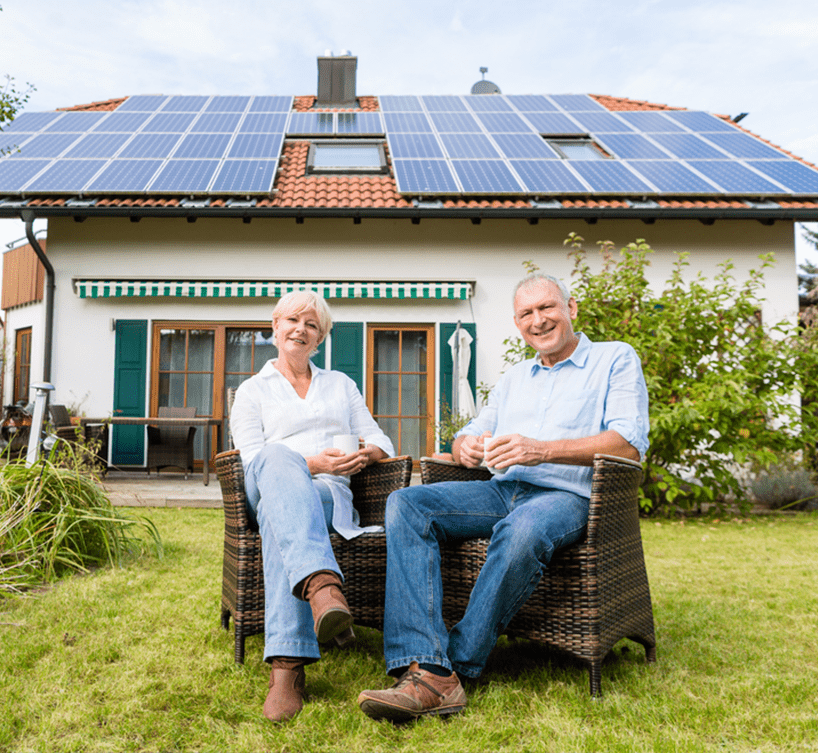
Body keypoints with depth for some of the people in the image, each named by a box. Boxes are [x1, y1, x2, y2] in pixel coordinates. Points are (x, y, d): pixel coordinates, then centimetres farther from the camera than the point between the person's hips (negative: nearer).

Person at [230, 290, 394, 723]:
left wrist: (366, 454, -6)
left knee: (282, 523, -39)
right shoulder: (252, 391, 21)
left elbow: (379, 440, 21)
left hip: (330, 492, 2)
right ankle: (322, 585, -66)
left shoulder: (341, 385, 29)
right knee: (278, 457, -42)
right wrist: (311, 464, -13)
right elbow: (253, 460, 4)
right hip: (271, 491, -1)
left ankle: (286, 664, -57)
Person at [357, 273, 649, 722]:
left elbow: (629, 445, -7)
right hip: (501, 489, 6)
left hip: (566, 495, -5)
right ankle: (428, 671, -33)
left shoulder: (616, 359, 8)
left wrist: (540, 450, -20)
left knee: (524, 528, -40)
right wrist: (465, 446, -4)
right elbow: (470, 435, 24)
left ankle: (459, 666, -28)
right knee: (406, 505, -20)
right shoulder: (513, 379, 27)